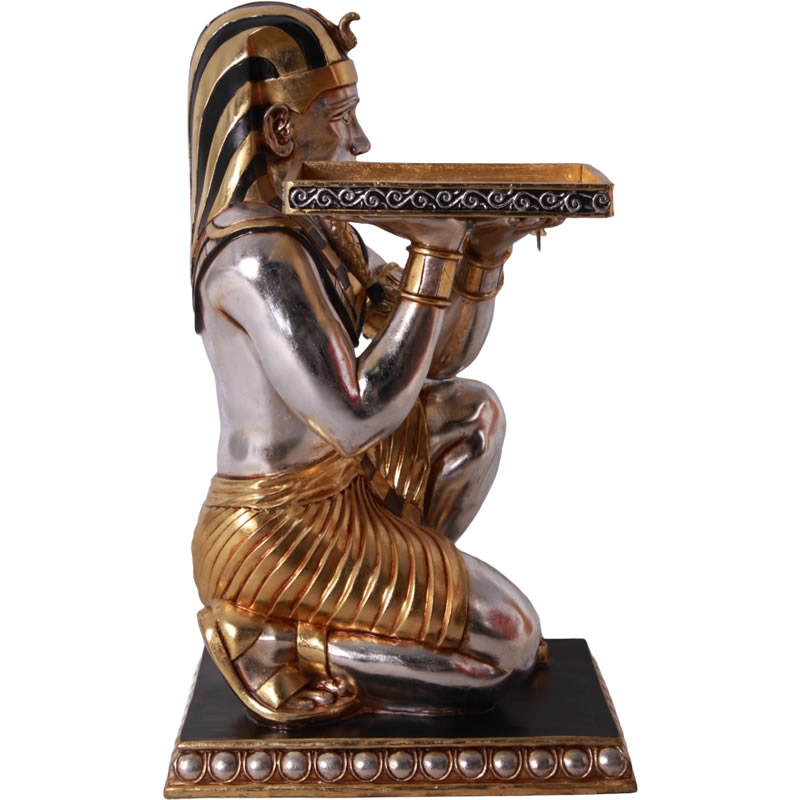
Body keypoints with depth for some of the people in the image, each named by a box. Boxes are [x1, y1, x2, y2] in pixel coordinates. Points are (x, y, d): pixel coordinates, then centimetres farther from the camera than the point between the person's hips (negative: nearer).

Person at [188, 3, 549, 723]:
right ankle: (283, 647, 2)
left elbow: (439, 362, 6)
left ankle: (403, 585, 17)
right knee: (507, 644, -2)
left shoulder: (323, 232, 4)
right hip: (278, 541, -9)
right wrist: (434, 250, -26)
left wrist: (487, 248, -8)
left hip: (331, 494, 9)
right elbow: (359, 416, -30)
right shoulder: (262, 258, -25)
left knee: (473, 411, 20)